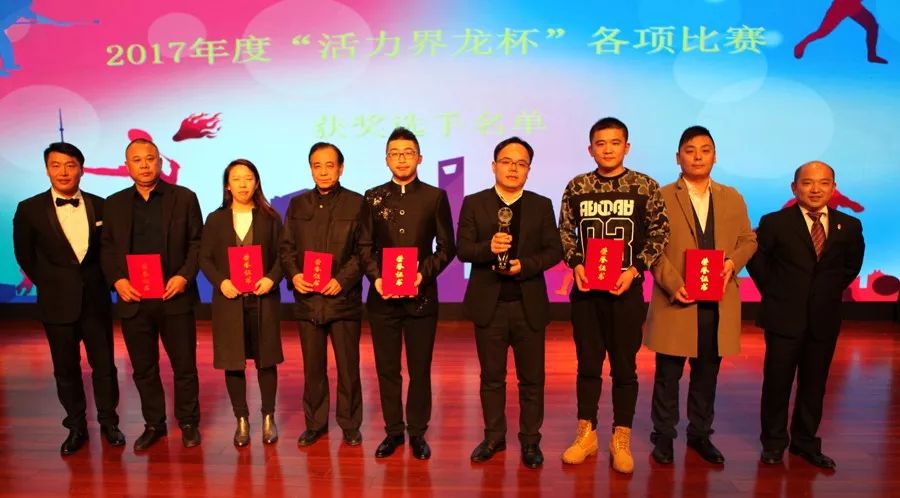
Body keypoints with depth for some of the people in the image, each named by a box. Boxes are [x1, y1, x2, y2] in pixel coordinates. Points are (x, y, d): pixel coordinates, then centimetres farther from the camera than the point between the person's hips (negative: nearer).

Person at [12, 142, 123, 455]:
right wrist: (50, 285, 6)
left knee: (104, 365, 7)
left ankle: (108, 422, 23)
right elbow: (25, 256, 6)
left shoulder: (99, 205, 0)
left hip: (96, 299, 1)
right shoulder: (30, 209, -3)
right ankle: (76, 428, 25)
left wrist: (101, 280, 3)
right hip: (57, 303, 0)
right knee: (66, 369, 10)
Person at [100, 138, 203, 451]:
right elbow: (107, 249, 10)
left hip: (175, 297, -2)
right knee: (143, 368, 12)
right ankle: (153, 424, 27)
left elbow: (197, 242, 0)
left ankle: (188, 422, 22)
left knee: (184, 365, 6)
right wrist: (117, 280, -6)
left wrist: (185, 276, -13)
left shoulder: (184, 198, 2)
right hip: (133, 299, 3)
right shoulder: (114, 204, 10)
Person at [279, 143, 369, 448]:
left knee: (348, 366, 6)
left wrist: (343, 280, -14)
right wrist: (293, 274, -7)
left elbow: (365, 249, -3)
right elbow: (286, 247, 11)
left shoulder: (356, 203, 1)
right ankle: (315, 423, 25)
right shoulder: (298, 204, 11)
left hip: (344, 298, -3)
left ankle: (350, 424, 21)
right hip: (307, 299, 3)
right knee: (312, 367, 11)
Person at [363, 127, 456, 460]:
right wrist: (375, 277, -9)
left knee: (420, 369, 7)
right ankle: (393, 431, 23)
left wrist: (423, 274, -12)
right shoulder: (372, 197, 7)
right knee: (387, 369, 9)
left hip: (421, 295, -1)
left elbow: (446, 247, 2)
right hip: (382, 296, 2)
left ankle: (418, 432, 21)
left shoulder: (435, 197, 3)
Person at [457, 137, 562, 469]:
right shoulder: (473, 203, 3)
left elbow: (554, 250, -1)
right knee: (492, 377, 11)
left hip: (529, 305, 1)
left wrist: (524, 265, -18)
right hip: (489, 305, 0)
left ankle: (530, 441, 24)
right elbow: (462, 249, -4)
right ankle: (494, 437, 27)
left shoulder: (542, 205, 5)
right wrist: (488, 248, -24)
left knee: (532, 378, 8)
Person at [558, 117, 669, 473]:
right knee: (587, 364, 11)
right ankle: (586, 434, 25)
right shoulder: (576, 187, 3)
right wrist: (576, 265, -7)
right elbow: (565, 232, 9)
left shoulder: (645, 186, -2)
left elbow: (659, 234, 0)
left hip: (626, 289, -1)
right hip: (585, 289, 2)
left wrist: (633, 270, -11)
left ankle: (621, 439, 22)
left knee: (624, 366, 8)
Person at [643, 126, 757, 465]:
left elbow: (748, 240, 13)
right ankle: (663, 435, 19)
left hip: (719, 301, 4)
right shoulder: (662, 197, -1)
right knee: (668, 374, 5)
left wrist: (733, 261, -8)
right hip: (676, 300, -3)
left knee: (707, 374, 13)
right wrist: (673, 285, -16)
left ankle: (700, 433, 29)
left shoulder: (732, 198, 12)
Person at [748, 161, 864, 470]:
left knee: (814, 385, 12)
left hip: (824, 319, 3)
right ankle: (773, 443, 21)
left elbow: (852, 265, 16)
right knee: (777, 382, 5)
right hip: (784, 317, -3)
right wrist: (774, 292, 3)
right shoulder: (775, 223, -7)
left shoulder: (849, 226, 2)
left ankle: (805, 442, 28)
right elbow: (756, 261, 3)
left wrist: (830, 291, 10)